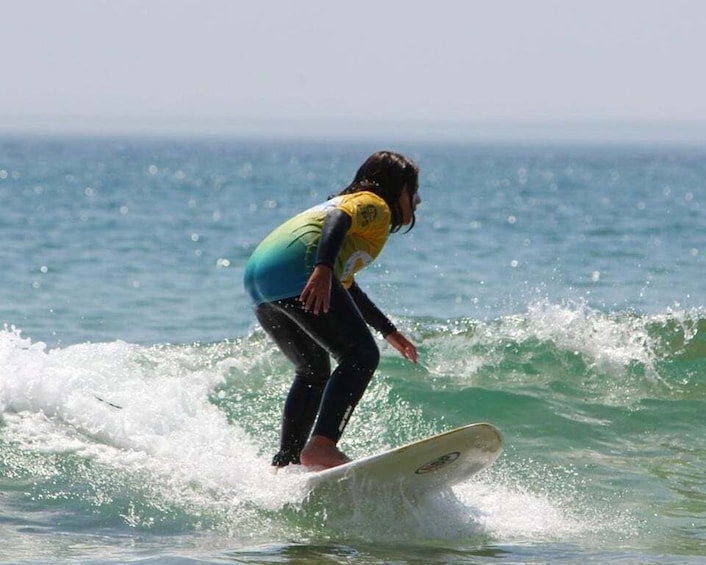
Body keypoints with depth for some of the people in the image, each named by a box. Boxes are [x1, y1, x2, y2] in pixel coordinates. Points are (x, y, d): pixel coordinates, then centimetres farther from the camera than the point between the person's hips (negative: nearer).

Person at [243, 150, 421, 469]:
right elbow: (337, 221, -13)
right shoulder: (374, 204, 11)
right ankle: (322, 446, -27)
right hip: (296, 271, -9)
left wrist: (390, 332, 53)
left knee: (314, 372, 23)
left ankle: (283, 464, 17)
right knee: (361, 356, -10)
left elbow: (346, 289, 47)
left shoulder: (349, 201, 38)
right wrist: (323, 269, -30)